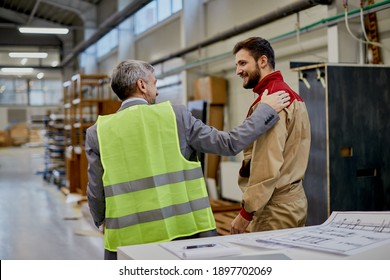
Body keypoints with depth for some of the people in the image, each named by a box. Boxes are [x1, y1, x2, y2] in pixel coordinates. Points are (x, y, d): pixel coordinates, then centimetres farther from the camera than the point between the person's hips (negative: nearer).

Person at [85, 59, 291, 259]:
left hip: (128, 238, 1)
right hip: (185, 229, -1)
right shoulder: (176, 115, -3)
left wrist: (101, 222, 25)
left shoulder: (98, 131, 0)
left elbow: (96, 192, 5)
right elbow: (229, 144, 0)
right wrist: (267, 109, 12)